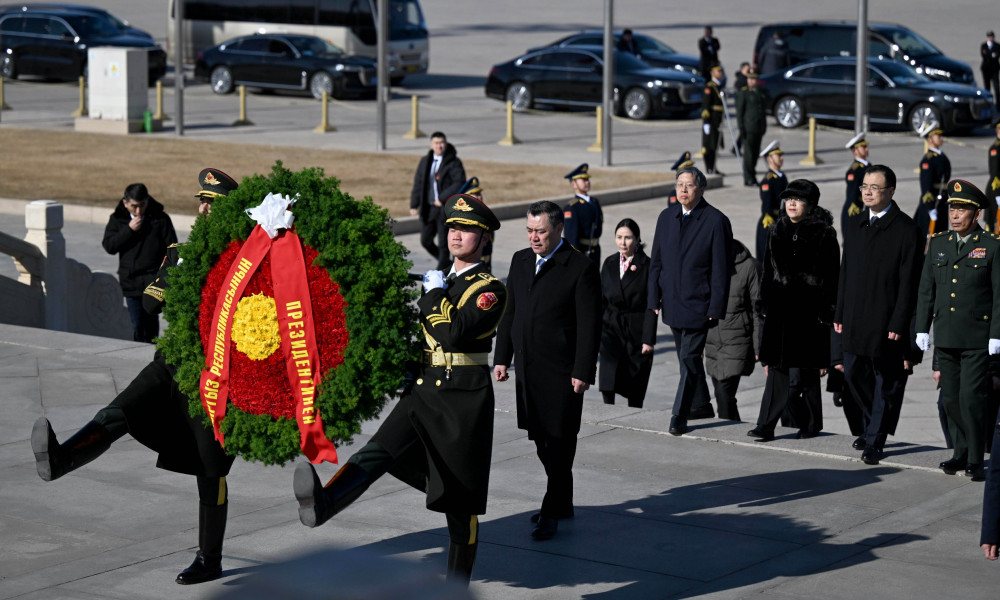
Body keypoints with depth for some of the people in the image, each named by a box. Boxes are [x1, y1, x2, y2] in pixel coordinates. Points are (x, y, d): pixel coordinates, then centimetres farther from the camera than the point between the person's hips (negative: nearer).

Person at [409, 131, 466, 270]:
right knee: (425, 241, 10)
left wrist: (442, 198, -21)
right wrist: (414, 205, 7)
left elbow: (460, 183, -17)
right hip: (428, 208, 6)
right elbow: (418, 183, 14)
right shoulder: (425, 161, 11)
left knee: (443, 243, -2)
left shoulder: (453, 162, -7)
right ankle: (447, 264, 30)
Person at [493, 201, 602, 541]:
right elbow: (510, 313, 16)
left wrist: (583, 372, -14)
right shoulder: (520, 261, 10)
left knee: (559, 443, -2)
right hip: (527, 370, 6)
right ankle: (563, 503, 27)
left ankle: (552, 512, 5)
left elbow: (590, 326, -10)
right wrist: (502, 357, 11)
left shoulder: (581, 268, -9)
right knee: (542, 440, 13)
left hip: (562, 372, -6)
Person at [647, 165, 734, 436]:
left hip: (698, 303, -6)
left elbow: (721, 269, -9)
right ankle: (701, 404, 32)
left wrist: (716, 308, -13)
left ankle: (679, 415, -6)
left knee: (689, 357, -9)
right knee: (687, 357, 16)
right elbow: (656, 260, 11)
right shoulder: (666, 217, 7)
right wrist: (654, 298, 5)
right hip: (672, 301, 6)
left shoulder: (716, 221, -9)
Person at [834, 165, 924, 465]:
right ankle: (871, 425, 32)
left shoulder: (907, 230, -9)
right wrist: (840, 314, 10)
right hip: (855, 320, 6)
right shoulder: (854, 225, 10)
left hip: (887, 322, -5)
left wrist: (899, 324, -14)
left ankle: (876, 440, 14)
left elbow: (909, 282, -10)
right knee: (853, 375, 10)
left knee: (886, 381, 4)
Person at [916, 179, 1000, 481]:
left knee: (971, 397, -9)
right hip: (945, 337, 5)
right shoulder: (938, 243, 10)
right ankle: (960, 453, 22)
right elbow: (926, 289, 13)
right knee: (951, 397, 10)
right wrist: (922, 328, 8)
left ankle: (975, 459, 0)